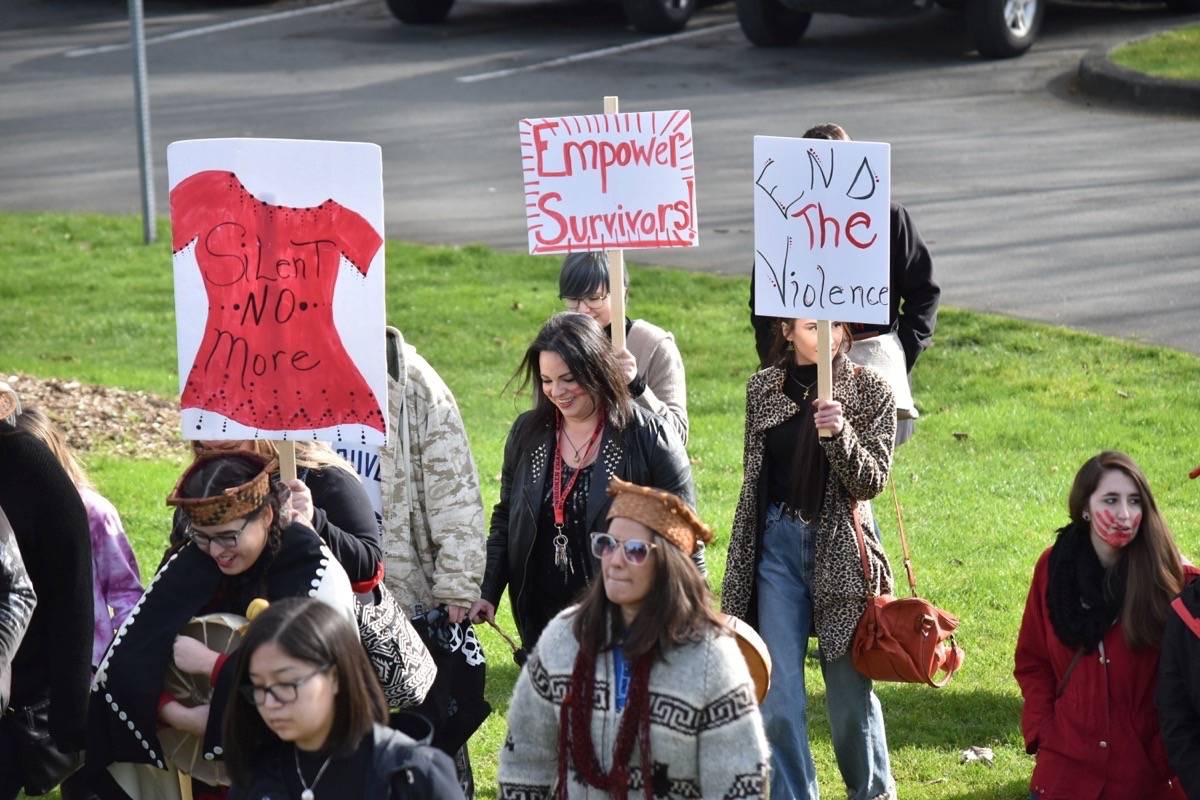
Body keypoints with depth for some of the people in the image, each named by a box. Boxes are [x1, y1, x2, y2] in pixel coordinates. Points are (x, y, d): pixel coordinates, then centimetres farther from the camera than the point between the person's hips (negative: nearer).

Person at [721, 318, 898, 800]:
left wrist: (839, 433, -27)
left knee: (848, 686, 5)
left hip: (839, 548, -2)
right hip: (776, 544, 2)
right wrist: (739, 568, 17)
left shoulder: (869, 390, -3)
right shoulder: (762, 388, 5)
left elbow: (872, 481, -9)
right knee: (777, 696, -3)